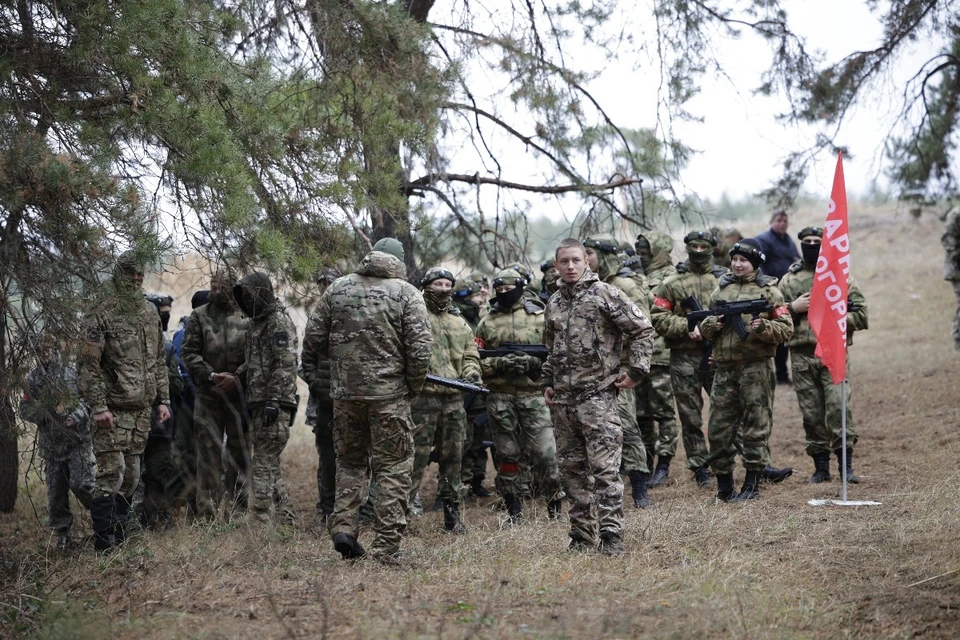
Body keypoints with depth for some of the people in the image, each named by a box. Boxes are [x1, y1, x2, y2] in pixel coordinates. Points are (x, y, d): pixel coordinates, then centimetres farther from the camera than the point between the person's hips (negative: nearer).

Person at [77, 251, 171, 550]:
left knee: (132, 474, 9)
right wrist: (98, 406, -19)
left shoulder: (150, 313, 13)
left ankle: (117, 529, 20)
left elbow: (159, 360, 19)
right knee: (112, 473, -10)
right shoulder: (100, 314, -9)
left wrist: (163, 399, 13)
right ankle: (105, 540, -6)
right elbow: (88, 363, -13)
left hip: (142, 409, 7)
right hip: (114, 410, -7)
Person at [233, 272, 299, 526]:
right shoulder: (256, 324, 20)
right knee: (271, 466, 13)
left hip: (274, 405, -10)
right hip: (258, 403, 10)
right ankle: (285, 519, 20)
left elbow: (285, 364, -19)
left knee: (263, 465, -11)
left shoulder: (279, 322, -11)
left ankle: (264, 522, -11)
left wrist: (273, 400, -24)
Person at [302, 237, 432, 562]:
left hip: (345, 390, 3)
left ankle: (343, 527, 7)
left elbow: (313, 340, 6)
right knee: (393, 469, 4)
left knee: (350, 462, 20)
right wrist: (414, 388, 3)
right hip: (389, 394, -3)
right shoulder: (406, 293, -4)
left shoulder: (337, 289, 6)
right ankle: (387, 546, 3)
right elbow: (420, 348, -11)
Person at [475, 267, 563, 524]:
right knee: (507, 455, 6)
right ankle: (513, 510, 16)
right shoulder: (487, 323, 10)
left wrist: (533, 361, -15)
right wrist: (500, 363, -12)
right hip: (500, 398, 2)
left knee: (545, 453, -8)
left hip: (533, 394, -2)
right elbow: (477, 360, 6)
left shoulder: (540, 317, 6)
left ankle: (554, 501, 9)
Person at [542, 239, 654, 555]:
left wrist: (636, 370, -9)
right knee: (572, 468, 9)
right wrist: (547, 382, 20)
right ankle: (582, 534, 16)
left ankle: (611, 535, -11)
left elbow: (642, 329, -5)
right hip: (563, 399, 7)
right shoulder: (555, 303, 15)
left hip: (598, 395, -7)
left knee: (604, 468, -11)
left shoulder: (605, 294, -5)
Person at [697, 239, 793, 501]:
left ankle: (752, 484, 7)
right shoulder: (721, 289, 15)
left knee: (756, 428, 0)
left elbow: (786, 329, -2)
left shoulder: (768, 290, 2)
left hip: (756, 369, -4)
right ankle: (723, 483, 15)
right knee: (719, 429, 5)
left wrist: (763, 327, -20)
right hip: (724, 368, 4)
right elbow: (704, 329, 20)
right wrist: (712, 325, -3)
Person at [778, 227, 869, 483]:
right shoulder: (789, 280, 12)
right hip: (802, 356, 2)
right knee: (812, 414, 4)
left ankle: (846, 465, -7)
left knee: (839, 407, -13)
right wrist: (793, 308, -5)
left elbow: (861, 315, 4)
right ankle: (821, 467, 12)